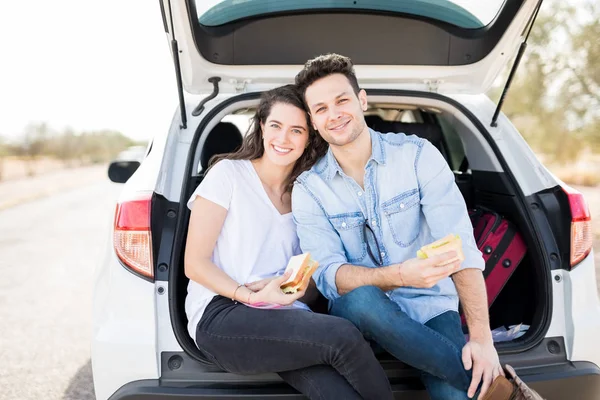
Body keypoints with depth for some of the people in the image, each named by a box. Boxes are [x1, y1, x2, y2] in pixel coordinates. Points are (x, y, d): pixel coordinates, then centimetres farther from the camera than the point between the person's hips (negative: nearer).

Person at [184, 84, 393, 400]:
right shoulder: (228, 173, 3)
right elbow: (195, 264, -2)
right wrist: (250, 297, -17)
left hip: (286, 317, 4)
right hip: (221, 317, -3)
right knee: (343, 336, -27)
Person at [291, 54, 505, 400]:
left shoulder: (418, 154, -5)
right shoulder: (309, 189, -1)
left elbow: (460, 244, -13)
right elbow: (328, 275, -12)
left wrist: (482, 336, -23)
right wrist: (399, 275, -31)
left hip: (430, 307, -1)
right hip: (360, 314, 2)